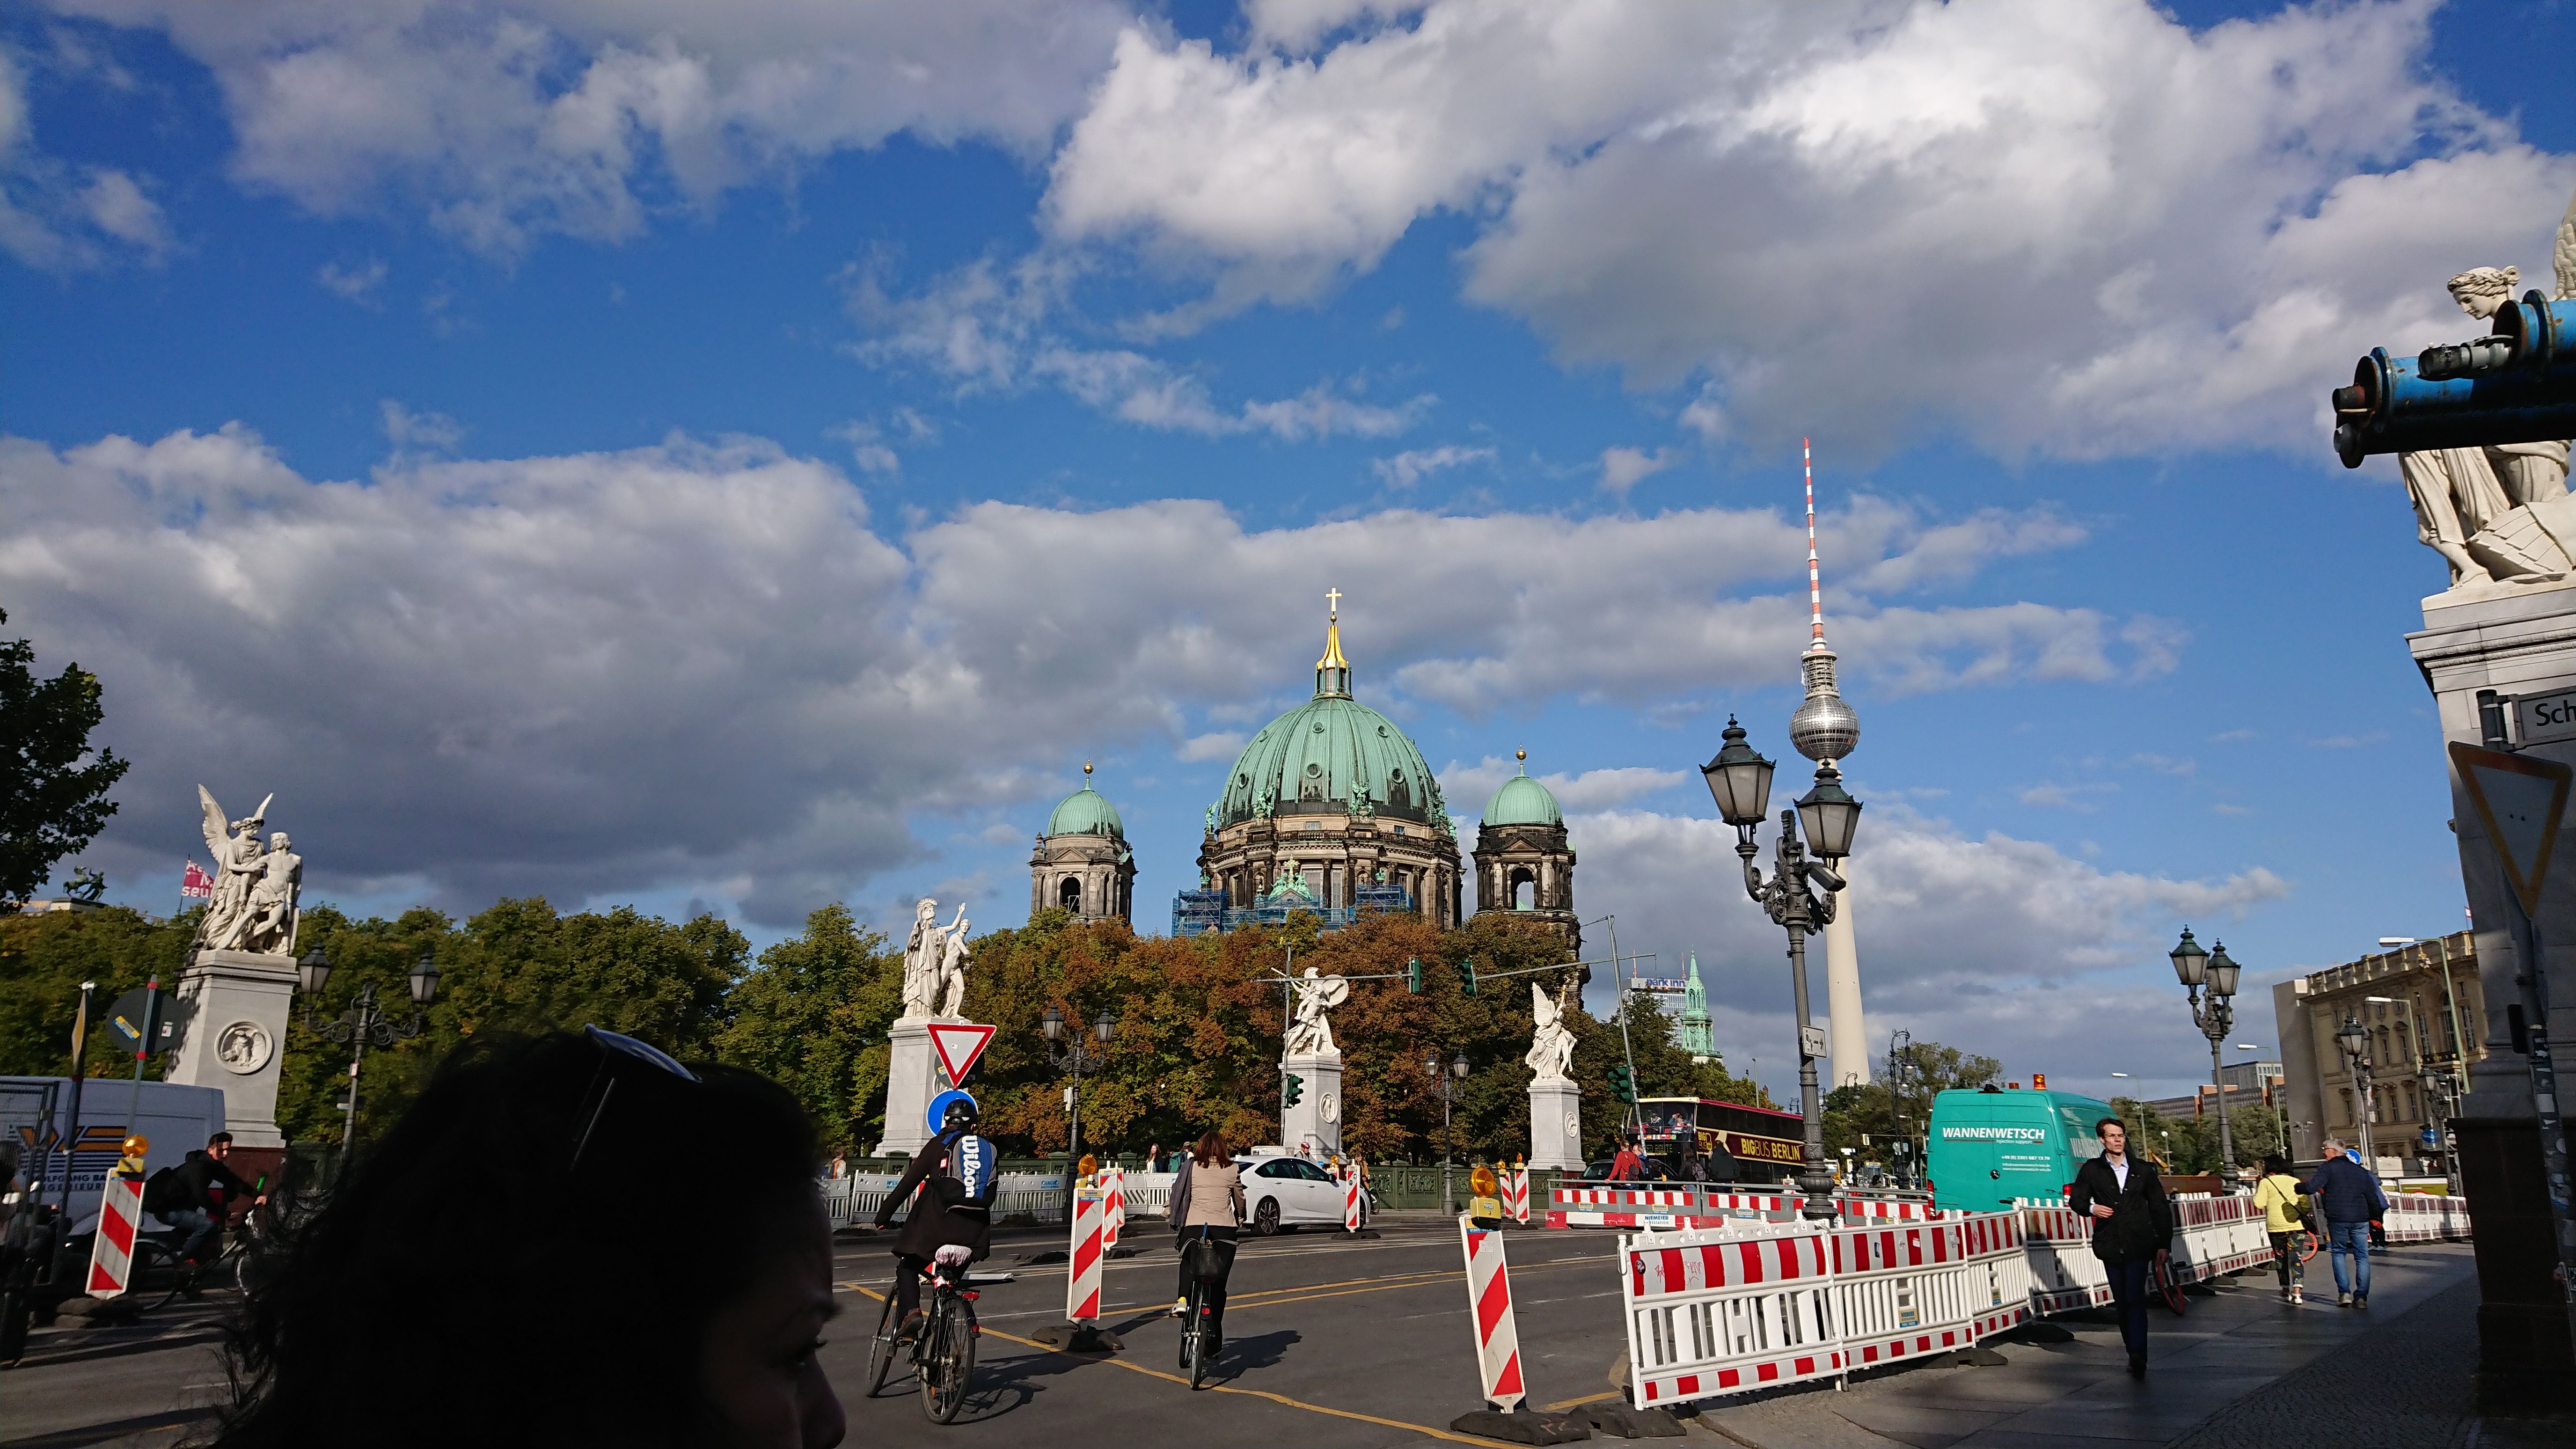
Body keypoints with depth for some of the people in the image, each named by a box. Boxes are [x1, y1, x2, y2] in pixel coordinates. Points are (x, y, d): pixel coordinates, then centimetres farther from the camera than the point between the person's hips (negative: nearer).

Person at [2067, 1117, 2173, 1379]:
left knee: (2135, 1299, -14)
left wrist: (2163, 1244, 7)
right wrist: (2091, 1208, -10)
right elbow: (2076, 1199, 13)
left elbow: (2161, 1208, 13)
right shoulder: (2091, 1170, 7)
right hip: (2111, 1247, 2)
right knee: (2121, 1302, 6)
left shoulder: (2143, 1171, 9)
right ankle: (2135, 1354, 16)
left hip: (2139, 1246, -2)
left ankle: (2137, 1356, -19)